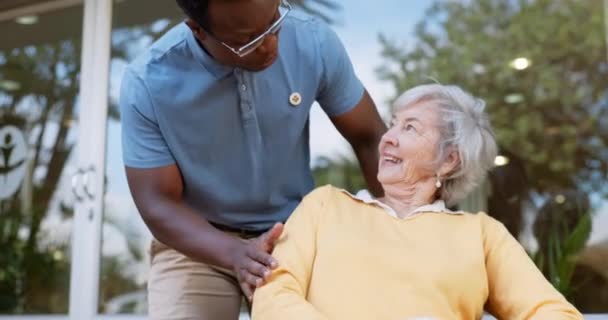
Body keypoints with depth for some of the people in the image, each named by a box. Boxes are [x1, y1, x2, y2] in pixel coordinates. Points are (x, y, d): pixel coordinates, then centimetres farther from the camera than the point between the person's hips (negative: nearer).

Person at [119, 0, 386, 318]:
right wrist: (234, 252, -33)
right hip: (196, 240, -1)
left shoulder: (313, 41, -16)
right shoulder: (147, 83, -21)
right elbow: (158, 204, -17)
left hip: (293, 231, 2)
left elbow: (369, 138, -4)